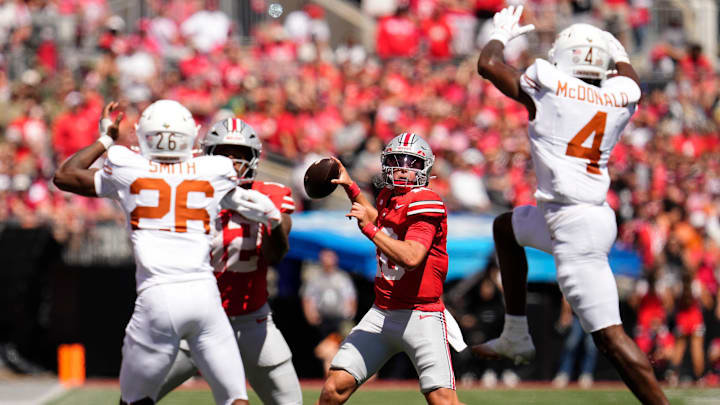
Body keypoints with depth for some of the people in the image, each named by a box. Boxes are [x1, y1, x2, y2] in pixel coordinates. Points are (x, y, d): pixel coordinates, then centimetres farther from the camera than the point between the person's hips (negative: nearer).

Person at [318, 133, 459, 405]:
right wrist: (350, 187, 33)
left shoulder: (425, 204, -12)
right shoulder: (388, 197, 12)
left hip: (421, 316, -7)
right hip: (381, 314, 7)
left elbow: (411, 257, -26)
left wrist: (369, 229, -20)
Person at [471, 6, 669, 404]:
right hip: (595, 216, 8)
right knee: (505, 227, 32)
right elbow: (630, 81, 34)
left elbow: (488, 64, 8)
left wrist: (500, 35, 27)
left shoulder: (546, 86, -7)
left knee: (609, 336, -11)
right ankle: (516, 337, 35)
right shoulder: (618, 98, 7)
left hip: (573, 224, -8)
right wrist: (616, 50, 51)